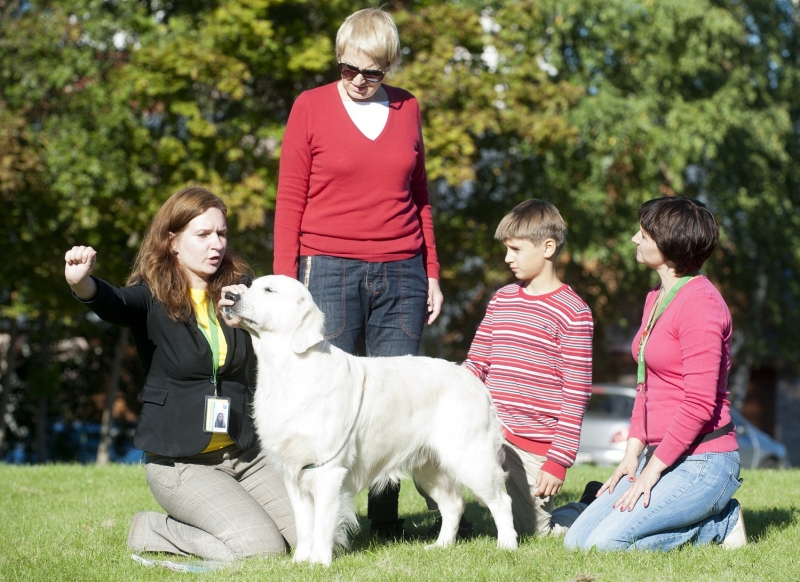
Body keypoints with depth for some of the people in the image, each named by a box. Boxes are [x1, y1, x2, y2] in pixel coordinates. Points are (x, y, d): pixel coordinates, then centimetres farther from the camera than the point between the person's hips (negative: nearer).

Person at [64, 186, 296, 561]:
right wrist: (81, 282, -52)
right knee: (261, 547, -21)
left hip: (244, 454, 6)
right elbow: (112, 304, -30)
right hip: (180, 463, -6)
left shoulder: (236, 288, 5)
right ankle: (154, 529, 3)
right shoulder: (153, 296, -7)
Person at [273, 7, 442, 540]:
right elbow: (290, 201, 2)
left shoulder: (407, 109, 11)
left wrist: (432, 273, 14)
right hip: (329, 271, -3)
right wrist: (285, 282, -4)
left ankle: (386, 520, 9)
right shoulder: (311, 107, 2)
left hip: (400, 275, 3)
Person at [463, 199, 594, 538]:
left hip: (534, 446, -5)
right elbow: (475, 365, 12)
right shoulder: (502, 300, 10)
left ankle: (590, 509, 27)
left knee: (533, 532, 0)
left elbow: (576, 395, -11)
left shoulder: (572, 313, -9)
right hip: (488, 434, 5)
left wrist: (559, 461, -14)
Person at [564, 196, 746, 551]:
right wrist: (632, 455, 8)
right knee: (575, 540, 0)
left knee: (604, 543, -20)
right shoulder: (655, 299, 15)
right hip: (660, 456, 9)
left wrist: (651, 470, -17)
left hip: (701, 462, -9)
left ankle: (721, 523, -2)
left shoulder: (700, 303, -16)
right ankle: (709, 514, 10)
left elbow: (700, 403, -20)